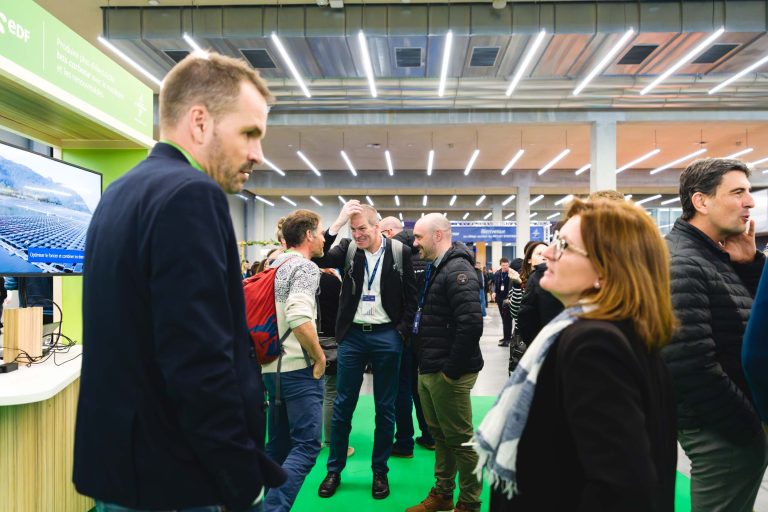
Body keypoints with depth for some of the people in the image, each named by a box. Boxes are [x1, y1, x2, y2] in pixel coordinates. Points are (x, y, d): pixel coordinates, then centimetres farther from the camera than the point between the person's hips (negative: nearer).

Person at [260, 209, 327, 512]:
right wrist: (319, 356, -16)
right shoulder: (305, 267, -12)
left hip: (272, 366, 9)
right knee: (306, 444, -4)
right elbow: (299, 317, -27)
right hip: (298, 368, -9)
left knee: (279, 443, 16)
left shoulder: (275, 265, 14)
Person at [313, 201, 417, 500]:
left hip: (387, 336, -1)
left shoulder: (400, 251, -3)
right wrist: (338, 222, -18)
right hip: (353, 335, 2)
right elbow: (318, 259, -15)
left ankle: (380, 471, 25)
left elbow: (411, 295, 2)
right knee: (342, 405, 9)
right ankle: (334, 470, 24)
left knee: (385, 408, 9)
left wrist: (403, 331, -5)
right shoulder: (348, 249, 2)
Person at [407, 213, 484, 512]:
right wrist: (425, 363, 15)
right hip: (428, 369, 10)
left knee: (460, 439, 4)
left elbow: (471, 325, -27)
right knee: (440, 435, 19)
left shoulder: (458, 271, -18)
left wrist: (450, 370, -21)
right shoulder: (435, 268, 13)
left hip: (448, 373, -10)